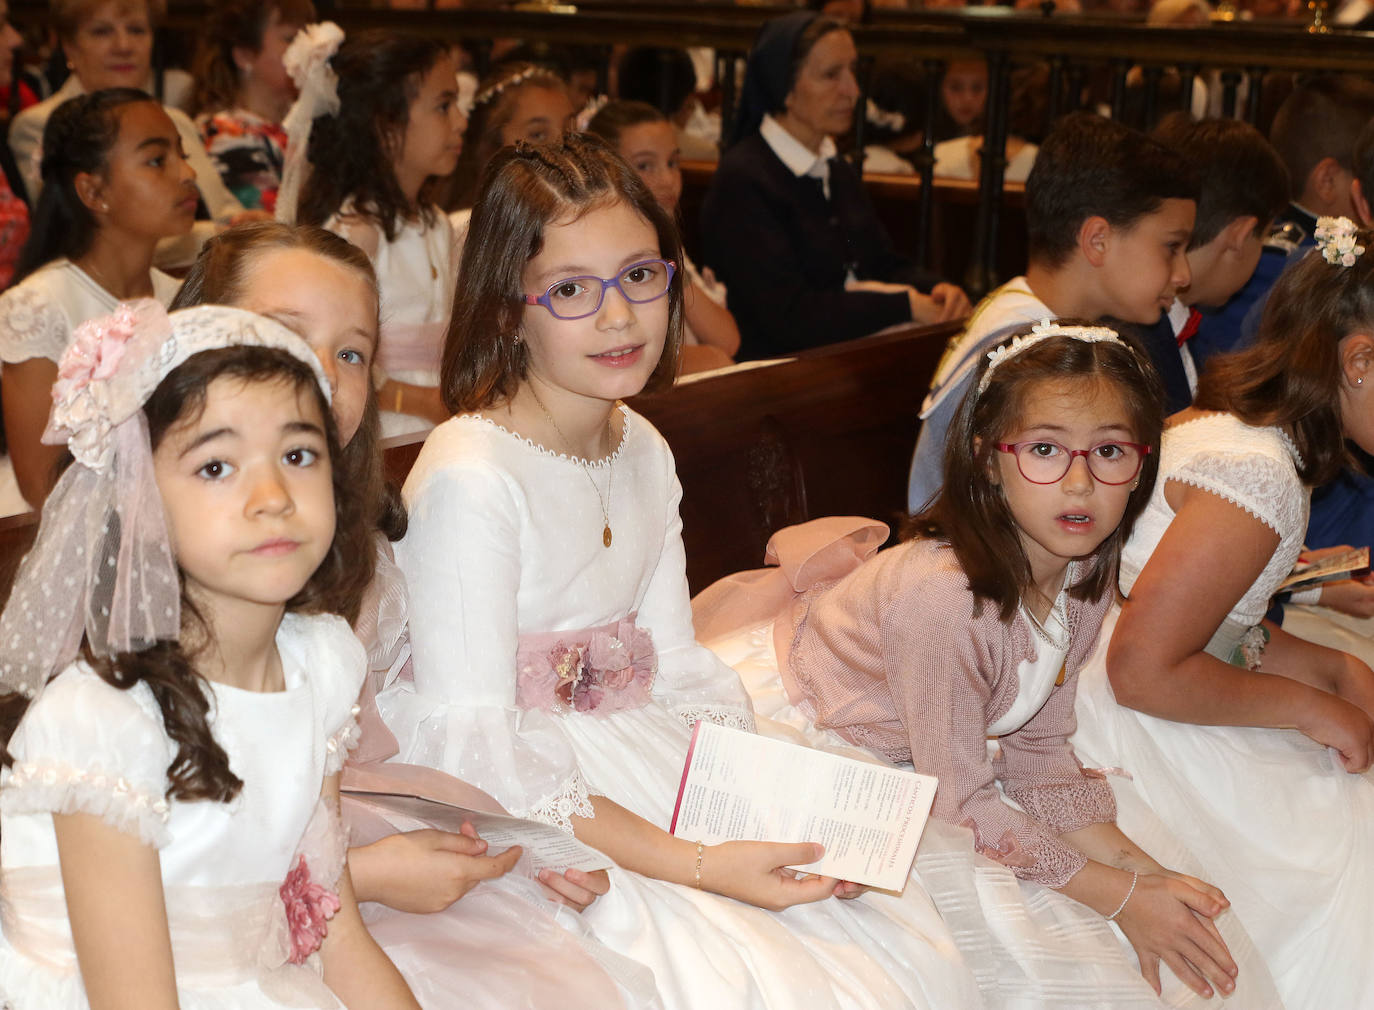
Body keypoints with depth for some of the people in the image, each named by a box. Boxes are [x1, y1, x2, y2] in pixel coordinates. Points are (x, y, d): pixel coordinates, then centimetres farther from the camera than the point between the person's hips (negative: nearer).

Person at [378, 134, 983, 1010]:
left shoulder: (644, 452, 7)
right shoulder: (472, 478, -20)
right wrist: (693, 864, -24)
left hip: (647, 759, 7)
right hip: (509, 819, -7)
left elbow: (677, 665, 8)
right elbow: (471, 748, -22)